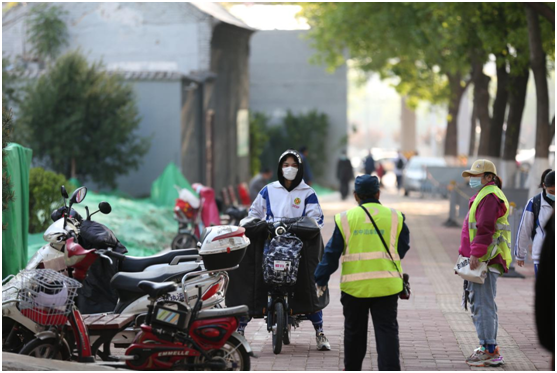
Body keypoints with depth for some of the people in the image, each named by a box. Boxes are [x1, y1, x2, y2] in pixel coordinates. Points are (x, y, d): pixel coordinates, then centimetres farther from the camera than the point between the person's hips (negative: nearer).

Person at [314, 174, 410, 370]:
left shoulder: (345, 218, 0)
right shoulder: (394, 217, 2)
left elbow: (332, 252, 1)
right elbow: (402, 248, 12)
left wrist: (321, 279, 8)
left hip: (355, 285, 0)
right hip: (387, 284, 0)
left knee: (354, 330, 14)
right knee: (387, 330, 1)